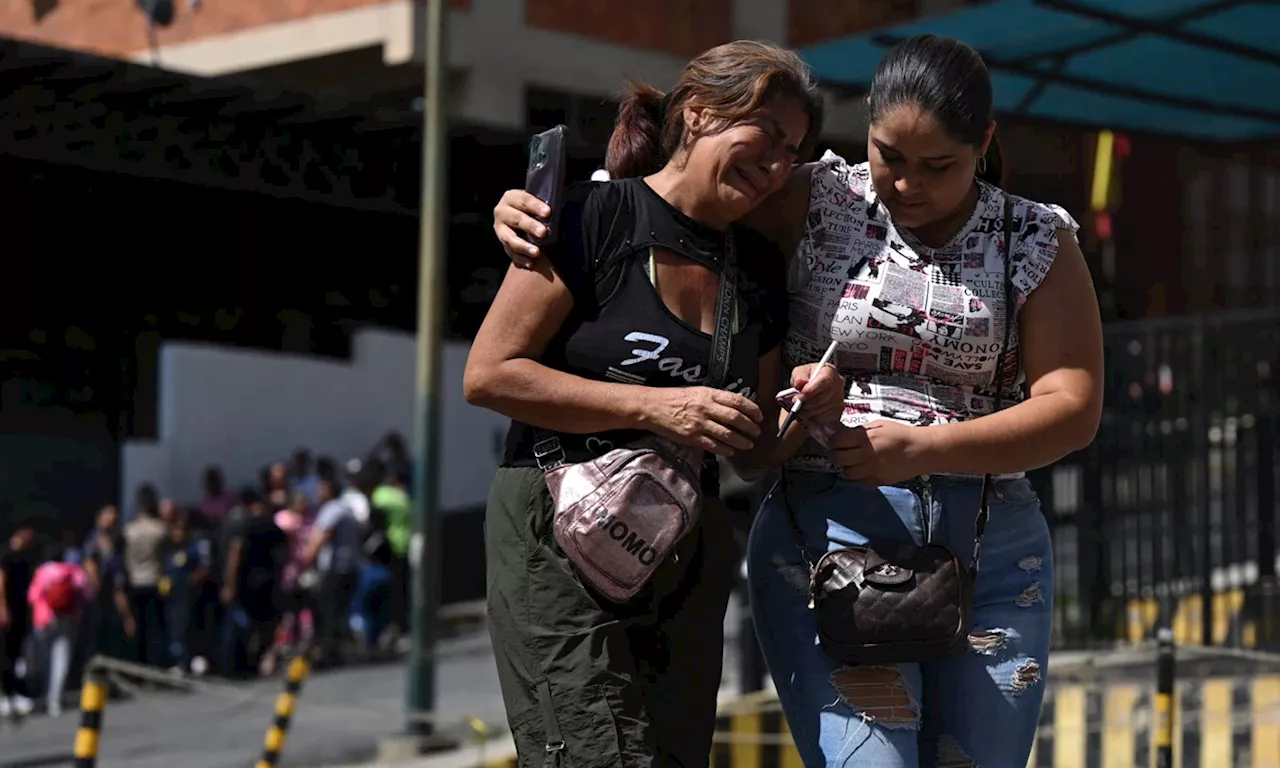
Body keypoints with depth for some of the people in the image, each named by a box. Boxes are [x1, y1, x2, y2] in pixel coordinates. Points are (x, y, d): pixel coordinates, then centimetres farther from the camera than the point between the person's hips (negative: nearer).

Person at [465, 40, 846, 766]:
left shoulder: (760, 266, 11)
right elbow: (489, 374, -12)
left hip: (689, 563, 6)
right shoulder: (597, 216, -7)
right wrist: (653, 407, -17)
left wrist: (803, 408, -6)